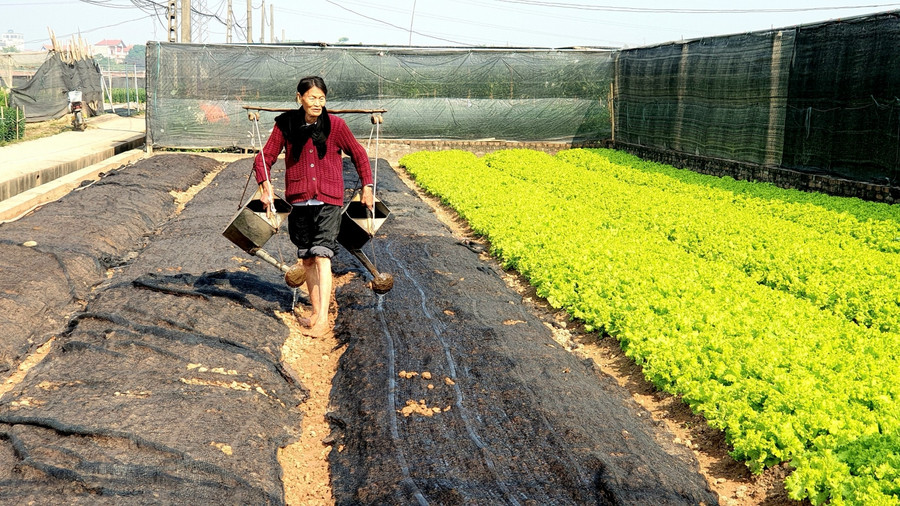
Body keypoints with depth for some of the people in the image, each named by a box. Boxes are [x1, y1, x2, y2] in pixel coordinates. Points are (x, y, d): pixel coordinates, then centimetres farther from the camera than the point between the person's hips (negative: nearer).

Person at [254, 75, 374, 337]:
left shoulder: (335, 125, -3)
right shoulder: (285, 125, 0)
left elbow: (358, 154, 8)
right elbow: (265, 157, 5)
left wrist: (367, 187, 5)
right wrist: (265, 184, -10)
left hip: (328, 200, -3)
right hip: (299, 200, 3)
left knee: (321, 256, -13)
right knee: (307, 258, 11)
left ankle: (323, 319, -13)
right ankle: (315, 311, 25)